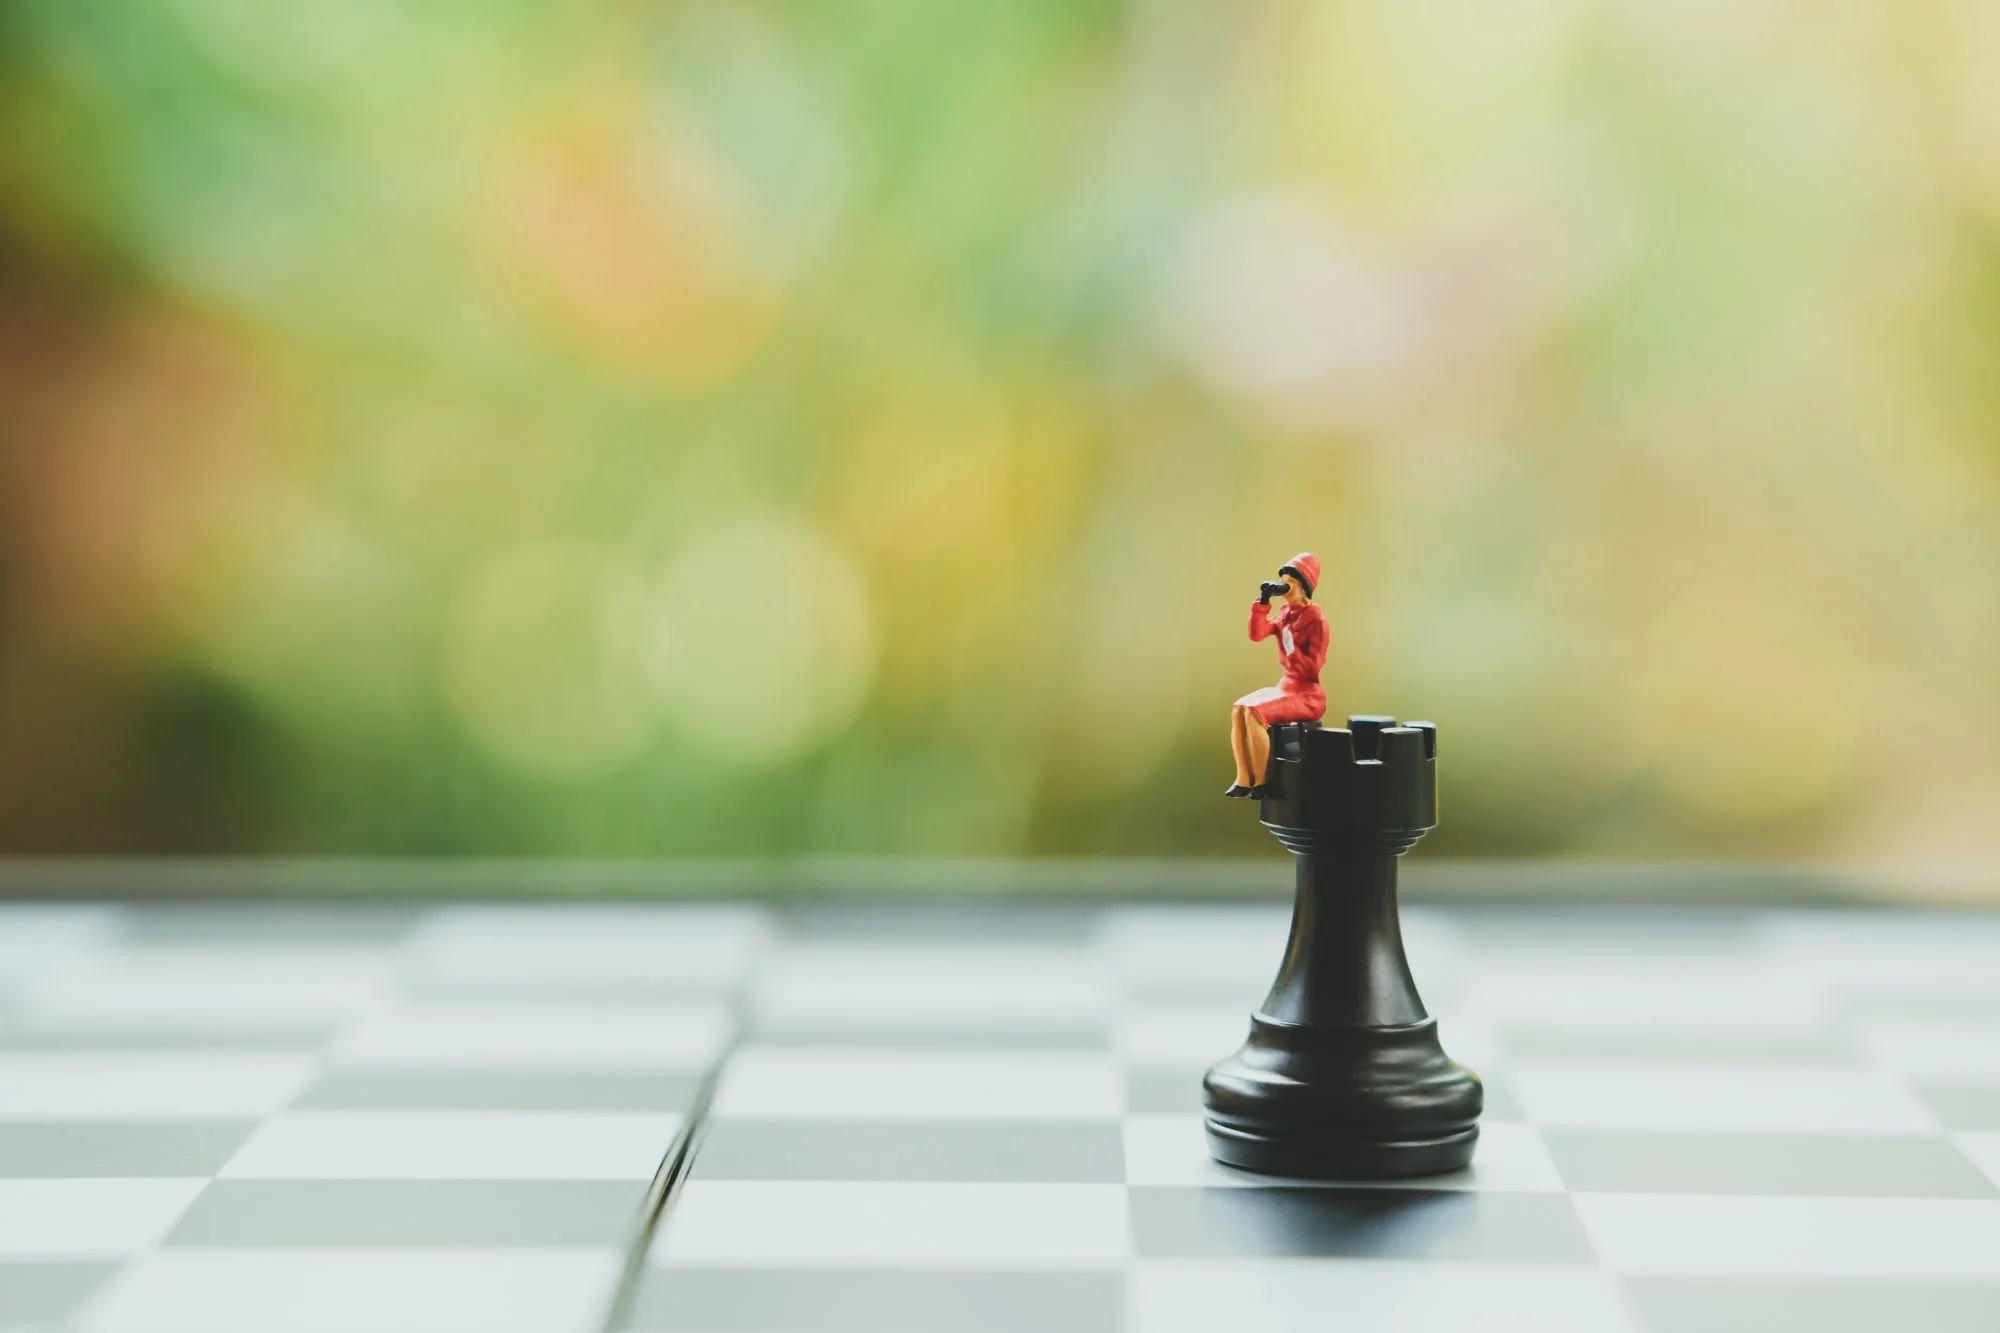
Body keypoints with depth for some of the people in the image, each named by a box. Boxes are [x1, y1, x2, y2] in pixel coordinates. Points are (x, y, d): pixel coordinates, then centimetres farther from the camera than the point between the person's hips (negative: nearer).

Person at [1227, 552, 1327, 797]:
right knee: (1238, 709, -14)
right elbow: (1257, 634, -1)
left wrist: (1292, 649, -31)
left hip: (1307, 694, -8)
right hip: (1286, 686, 8)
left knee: (1254, 713, -27)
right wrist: (1263, 602, -8)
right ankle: (1243, 779, -15)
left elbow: (1313, 668, -16)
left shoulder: (1315, 619, -14)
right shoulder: (1284, 613, 10)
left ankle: (1260, 782, -18)